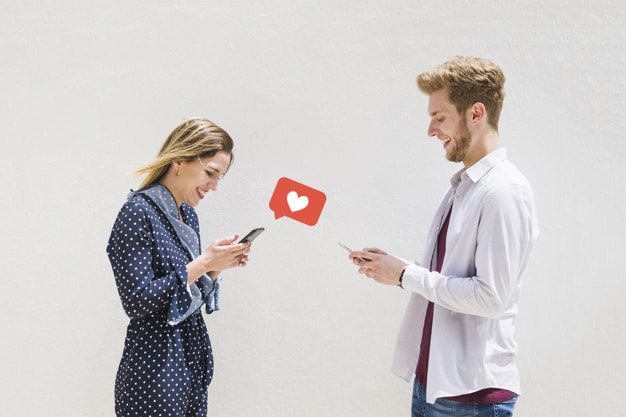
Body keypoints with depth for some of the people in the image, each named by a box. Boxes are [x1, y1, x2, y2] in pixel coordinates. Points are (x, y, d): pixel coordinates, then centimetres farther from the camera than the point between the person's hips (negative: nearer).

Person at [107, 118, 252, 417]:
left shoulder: (188, 214, 9)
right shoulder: (138, 213, -15)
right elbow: (136, 301, -21)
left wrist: (218, 266, -1)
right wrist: (202, 263, -20)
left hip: (192, 360, 8)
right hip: (156, 370, -8)